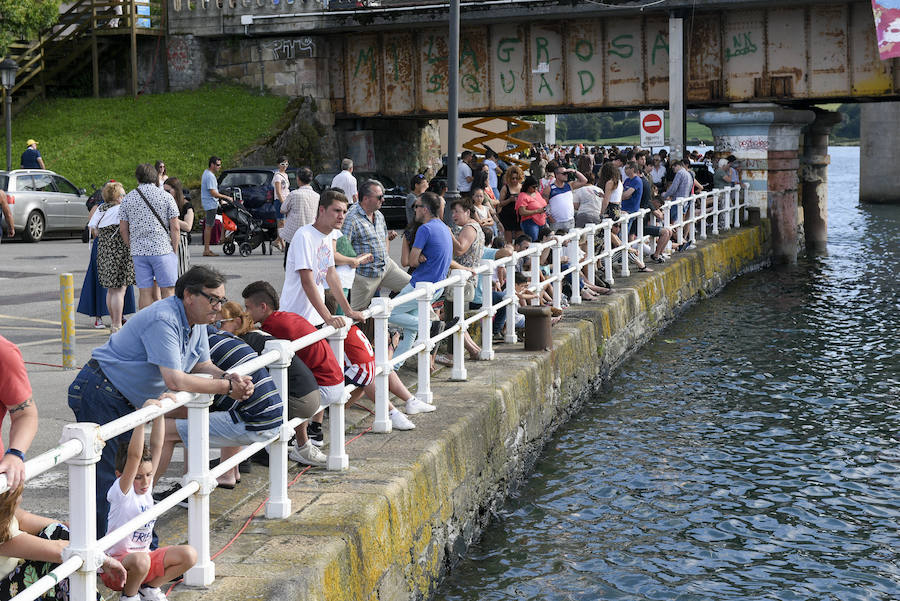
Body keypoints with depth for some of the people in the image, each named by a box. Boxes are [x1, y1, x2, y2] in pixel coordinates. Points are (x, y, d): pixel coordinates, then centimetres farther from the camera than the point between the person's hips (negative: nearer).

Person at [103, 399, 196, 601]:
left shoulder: (146, 487, 1)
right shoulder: (121, 492, -18)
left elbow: (156, 446, -2)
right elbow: (134, 455, -32)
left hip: (143, 558, 7)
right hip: (116, 566, -7)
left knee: (188, 555, -8)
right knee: (141, 561, -38)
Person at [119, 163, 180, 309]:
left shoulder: (127, 199, 6)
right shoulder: (165, 196, -1)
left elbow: (123, 230, 8)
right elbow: (175, 228, -4)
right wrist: (175, 251, 4)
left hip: (138, 251, 3)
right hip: (163, 249, -3)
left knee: (144, 292, 5)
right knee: (168, 290, 1)